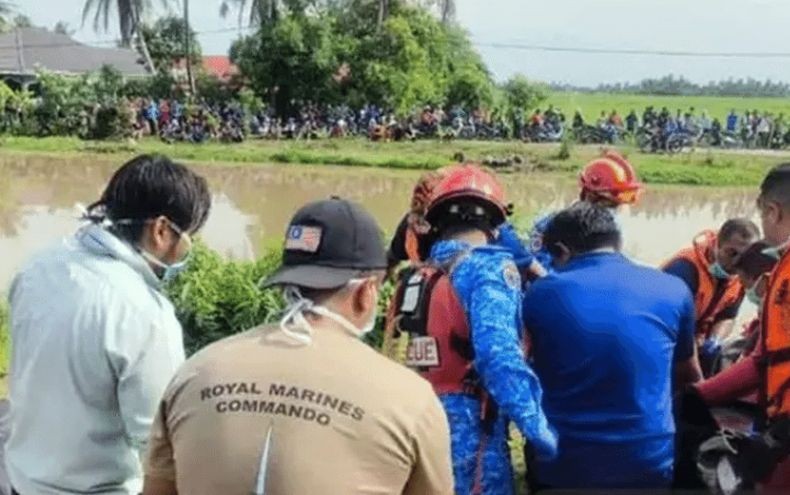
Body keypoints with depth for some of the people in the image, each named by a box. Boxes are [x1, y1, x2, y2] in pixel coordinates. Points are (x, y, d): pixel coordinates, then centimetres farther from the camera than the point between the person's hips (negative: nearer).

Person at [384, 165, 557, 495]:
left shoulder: (410, 279, 12)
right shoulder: (488, 267, -9)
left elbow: (396, 359, 11)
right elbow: (499, 354, -22)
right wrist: (536, 427, -21)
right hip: (467, 436, -7)